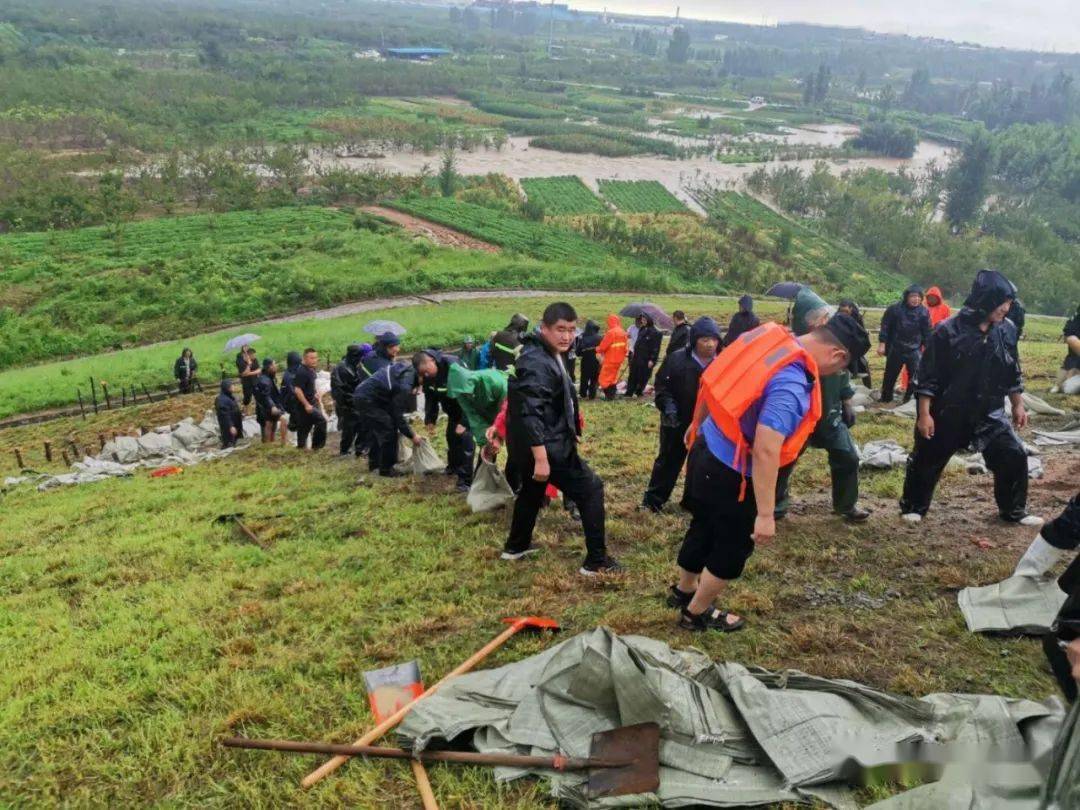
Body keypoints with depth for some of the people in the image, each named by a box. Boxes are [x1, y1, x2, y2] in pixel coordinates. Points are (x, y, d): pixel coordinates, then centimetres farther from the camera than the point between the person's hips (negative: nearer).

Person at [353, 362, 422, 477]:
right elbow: (398, 416, -16)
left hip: (361, 394, 10)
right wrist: (412, 436, -7)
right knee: (388, 430, -5)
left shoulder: (406, 370, 3)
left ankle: (374, 462, 33)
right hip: (366, 400, -10)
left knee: (378, 428, 21)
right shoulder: (404, 387, -21)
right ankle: (386, 469, 2)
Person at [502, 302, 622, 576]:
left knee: (532, 492, 27)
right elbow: (530, 414, -29)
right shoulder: (536, 363, -23)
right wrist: (541, 458, -31)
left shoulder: (548, 356, 11)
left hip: (529, 445, 11)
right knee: (591, 489, -3)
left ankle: (516, 546, 44)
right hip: (545, 446, -11)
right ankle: (596, 561, 3)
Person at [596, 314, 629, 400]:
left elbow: (603, 346, -16)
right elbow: (626, 345, 10)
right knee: (613, 378, 18)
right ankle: (612, 395, 19)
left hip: (610, 359, -8)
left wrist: (597, 349, 3)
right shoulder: (623, 332, 5)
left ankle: (608, 395, -5)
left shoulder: (611, 332, -18)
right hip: (619, 359, 8)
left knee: (604, 378, 0)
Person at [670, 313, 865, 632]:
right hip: (730, 471, -8)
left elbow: (710, 381, 10)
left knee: (705, 526, 28)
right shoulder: (792, 386, -29)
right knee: (734, 545, 15)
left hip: (706, 449, 8)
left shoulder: (774, 339, -3)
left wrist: (698, 424, 25)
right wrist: (765, 514, -27)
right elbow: (765, 451, -33)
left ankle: (683, 590, 50)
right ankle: (697, 613, 33)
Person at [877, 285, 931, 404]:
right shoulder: (894, 309, -10)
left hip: (914, 350, 1)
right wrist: (882, 343, -9)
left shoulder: (924, 312, -3)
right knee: (890, 375, 11)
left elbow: (927, 331, 3)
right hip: (895, 349, -1)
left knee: (916, 376, -5)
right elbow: (885, 326, -6)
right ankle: (886, 398, 26)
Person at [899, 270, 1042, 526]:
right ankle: (913, 506, 29)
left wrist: (1018, 406, 16)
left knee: (1014, 456, 1)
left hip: (989, 415, 5)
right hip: (948, 415, -4)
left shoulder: (1002, 334, 1)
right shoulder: (948, 331, -17)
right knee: (927, 461, 7)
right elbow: (927, 377, -15)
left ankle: (1014, 511, 20)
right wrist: (925, 414, -16)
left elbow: (1012, 375, 14)